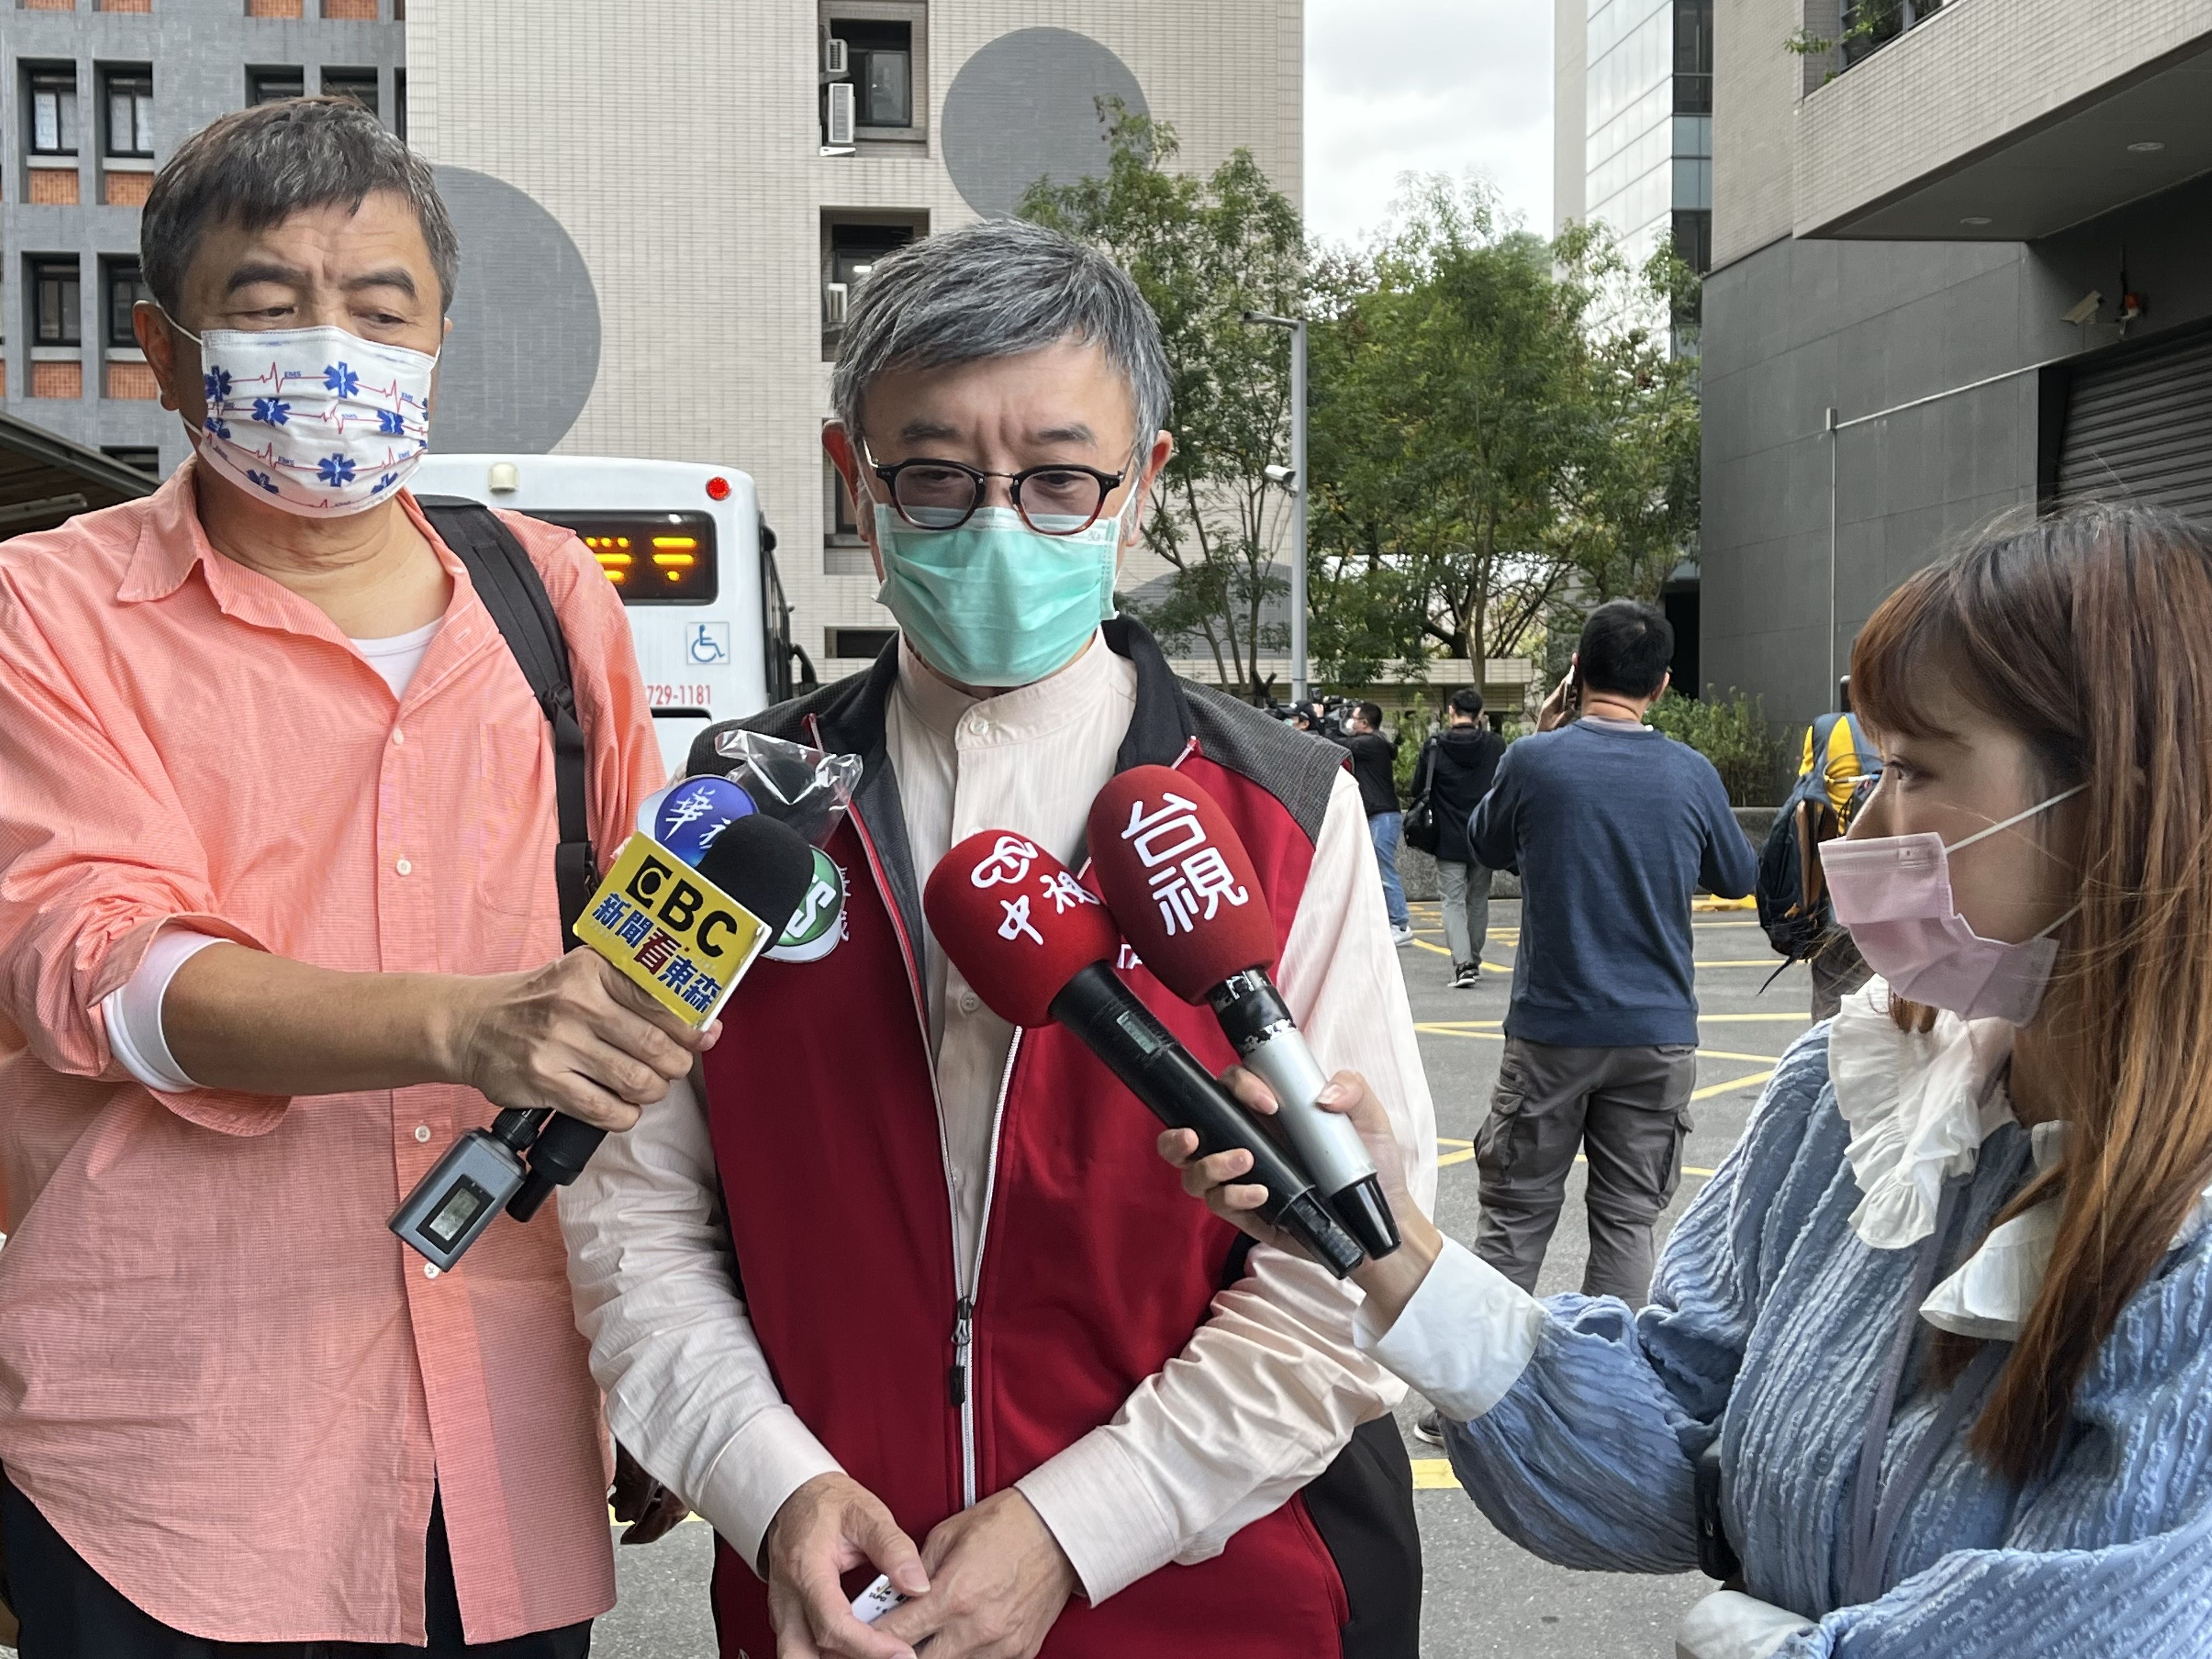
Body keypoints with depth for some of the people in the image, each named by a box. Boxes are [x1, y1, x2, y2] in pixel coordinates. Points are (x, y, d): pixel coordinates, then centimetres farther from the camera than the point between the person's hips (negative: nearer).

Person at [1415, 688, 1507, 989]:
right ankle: (1474, 961, 26)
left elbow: (1418, 787, 1)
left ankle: (1463, 964, -16)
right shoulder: (1495, 745, -3)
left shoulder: (1434, 747, -9)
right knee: (1478, 899, 16)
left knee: (1453, 901, 0)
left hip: (1449, 840, -3)